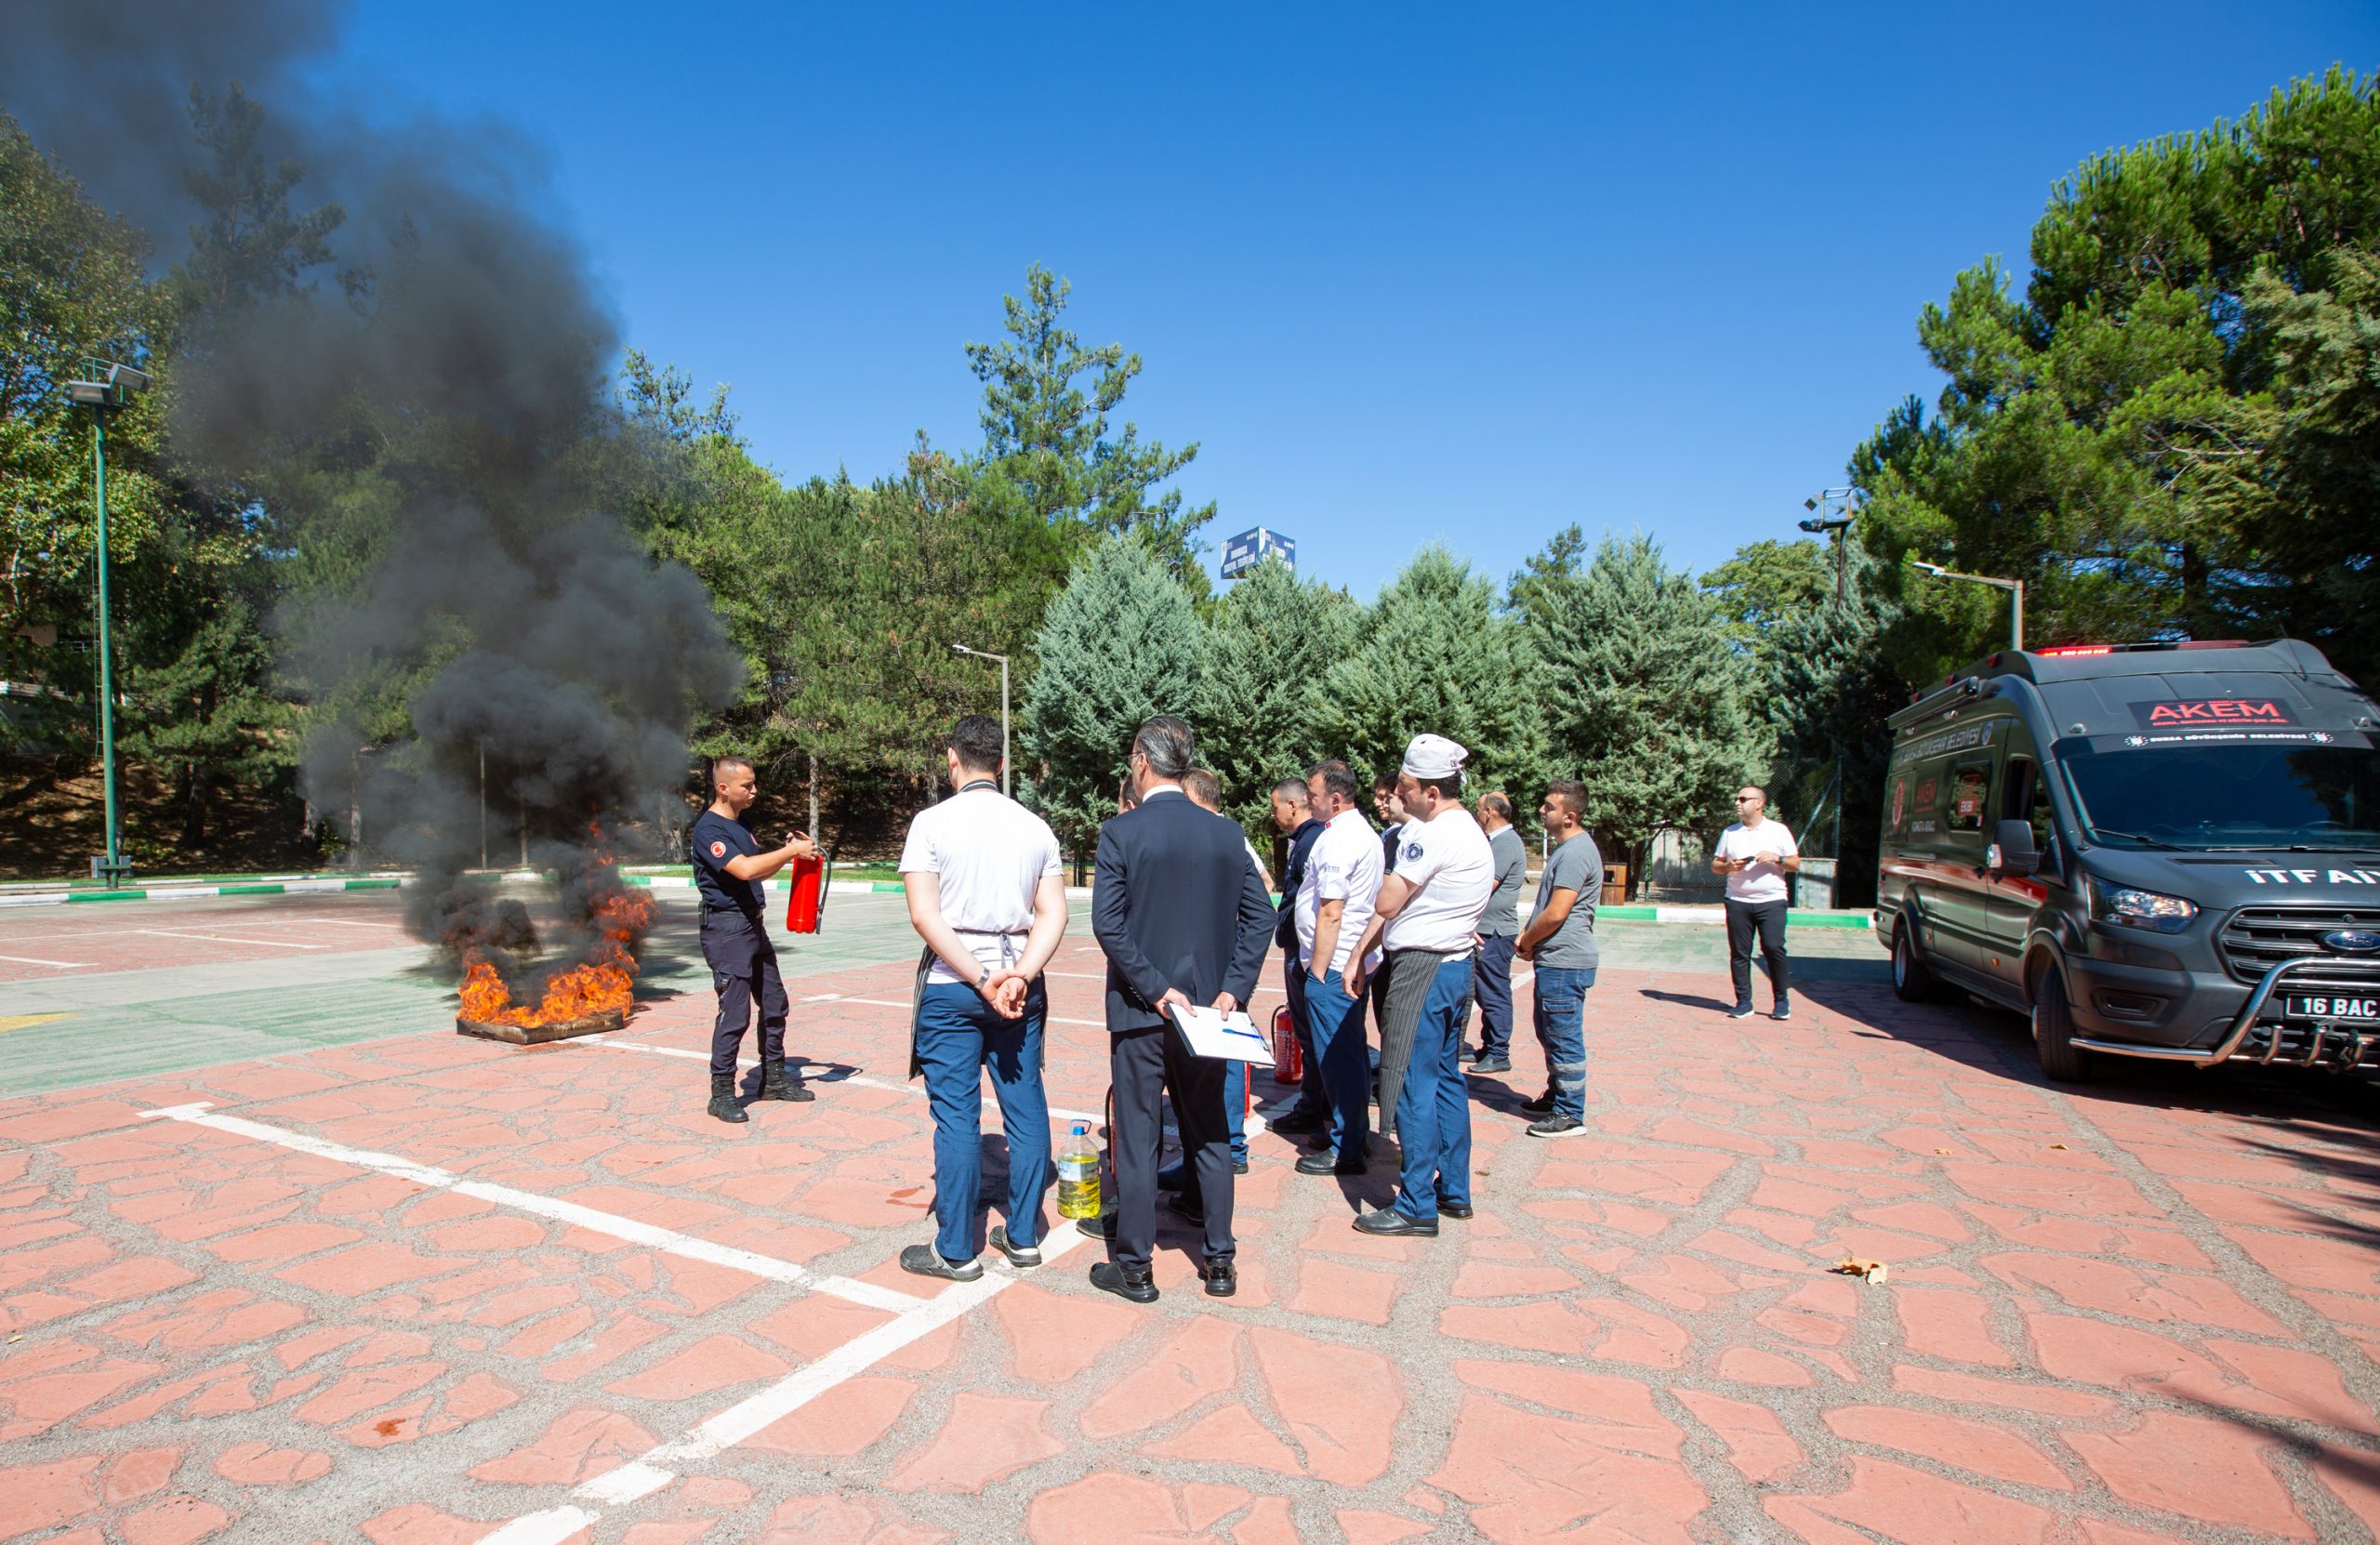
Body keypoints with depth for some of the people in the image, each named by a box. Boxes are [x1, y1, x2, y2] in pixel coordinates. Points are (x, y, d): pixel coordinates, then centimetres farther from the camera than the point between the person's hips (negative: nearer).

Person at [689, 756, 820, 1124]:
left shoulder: (741, 825, 15)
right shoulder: (709, 829, -14)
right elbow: (745, 869, -25)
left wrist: (788, 853, 5)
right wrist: (791, 850, -17)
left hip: (753, 925, 9)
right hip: (726, 927, -9)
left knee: (774, 1003, 13)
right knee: (735, 1011, -8)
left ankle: (774, 1079, 25)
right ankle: (721, 1094, 2)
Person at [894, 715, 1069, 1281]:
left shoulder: (932, 822, -6)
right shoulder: (1036, 827, 5)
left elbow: (924, 915, -13)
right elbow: (1054, 914, -3)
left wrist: (980, 980, -12)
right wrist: (1019, 975, -11)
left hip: (951, 987, -3)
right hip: (1021, 986, 3)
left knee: (956, 1116, 4)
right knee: (1026, 1108, 11)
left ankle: (956, 1251, 13)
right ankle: (1023, 1236, 22)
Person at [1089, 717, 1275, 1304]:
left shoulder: (1121, 832, -11)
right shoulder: (1228, 834, 1)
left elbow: (1108, 922, -17)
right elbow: (1259, 916, -1)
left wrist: (1154, 988, -13)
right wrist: (1232, 989, -2)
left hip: (1140, 1012, -4)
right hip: (1207, 1008, 4)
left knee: (1137, 1139, 7)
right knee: (1209, 1134, 15)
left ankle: (1133, 1268, 17)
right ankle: (1220, 1261, 22)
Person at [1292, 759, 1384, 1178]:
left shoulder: (1339, 838, -18)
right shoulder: (1363, 831, 14)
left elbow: (1330, 913, -21)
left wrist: (1318, 969, -17)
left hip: (1332, 964, -10)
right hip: (1355, 962, 10)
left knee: (1336, 1055, -2)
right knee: (1348, 1051, 19)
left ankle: (1345, 1149, 6)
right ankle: (1355, 1133, 30)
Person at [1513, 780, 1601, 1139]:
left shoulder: (1576, 852, -19)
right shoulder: (1565, 848, 15)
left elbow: (1555, 914, -22)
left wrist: (1525, 943, -7)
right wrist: (1527, 937, 7)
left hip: (1565, 963, -11)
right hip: (1555, 960, 11)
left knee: (1564, 1039, -2)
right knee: (1550, 1034, 21)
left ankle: (1570, 1115, 6)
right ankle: (1556, 1096, 35)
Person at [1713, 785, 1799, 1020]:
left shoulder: (1779, 830, 6)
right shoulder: (1730, 832, 13)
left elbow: (1795, 864, 6)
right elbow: (1715, 865, 15)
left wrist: (1776, 859, -12)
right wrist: (1728, 866, -6)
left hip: (1771, 901, -3)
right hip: (1738, 901, 3)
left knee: (1774, 948, -10)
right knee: (1739, 953, 2)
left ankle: (1782, 999, 5)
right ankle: (1743, 1002, 9)